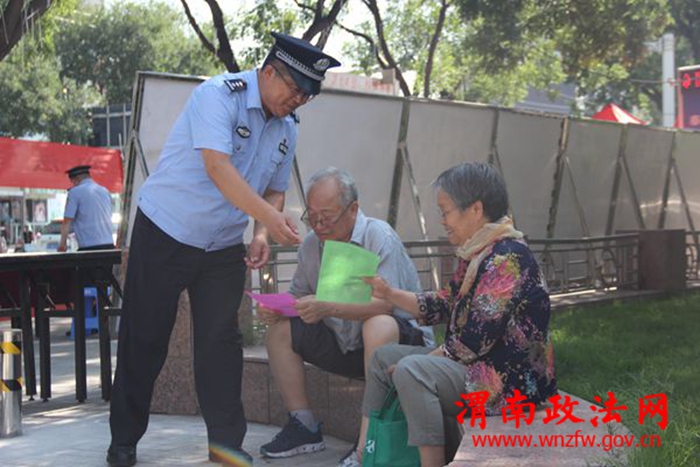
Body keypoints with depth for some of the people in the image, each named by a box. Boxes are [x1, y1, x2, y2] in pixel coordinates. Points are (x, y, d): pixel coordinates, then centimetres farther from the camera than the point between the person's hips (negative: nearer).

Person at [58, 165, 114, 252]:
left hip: (89, 247, -6)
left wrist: (62, 243, 5)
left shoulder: (75, 192, -2)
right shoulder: (105, 191, 17)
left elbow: (67, 221, -3)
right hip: (109, 245, 6)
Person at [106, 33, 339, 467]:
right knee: (144, 339, 2)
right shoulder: (219, 94, -19)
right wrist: (270, 217, -39)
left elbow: (274, 189, 13)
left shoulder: (287, 128, 4)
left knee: (222, 340, 0)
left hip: (224, 247, 6)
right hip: (165, 233, -5)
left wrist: (262, 235, -6)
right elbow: (218, 166, -32)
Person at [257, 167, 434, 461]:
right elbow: (297, 294, 9)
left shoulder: (379, 236, -17)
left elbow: (385, 303, -27)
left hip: (400, 338, -7)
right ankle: (304, 428, -4)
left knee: (378, 326, -39)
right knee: (279, 330, -6)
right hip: (345, 347, 7)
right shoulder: (311, 244, 4)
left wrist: (328, 308, -40)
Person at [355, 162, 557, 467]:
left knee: (410, 371, -30)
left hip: (510, 378, -11)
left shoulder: (506, 259, -21)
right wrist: (389, 293, 6)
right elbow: (444, 307, 17)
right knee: (383, 358, 12)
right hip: (475, 363, 11)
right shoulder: (478, 253, 10)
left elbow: (477, 338, -25)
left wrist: (427, 360, -12)